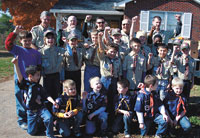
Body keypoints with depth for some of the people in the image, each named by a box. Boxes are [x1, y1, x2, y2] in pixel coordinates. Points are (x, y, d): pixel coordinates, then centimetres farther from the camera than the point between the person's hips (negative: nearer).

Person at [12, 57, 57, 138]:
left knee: (49, 117, -28)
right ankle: (37, 122, 38)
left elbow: (46, 95, 0)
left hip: (41, 108, 1)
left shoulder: (39, 86, 3)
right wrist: (16, 64, -38)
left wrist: (53, 101, -18)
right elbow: (19, 76, -24)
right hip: (31, 111, -1)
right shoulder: (25, 84, -8)